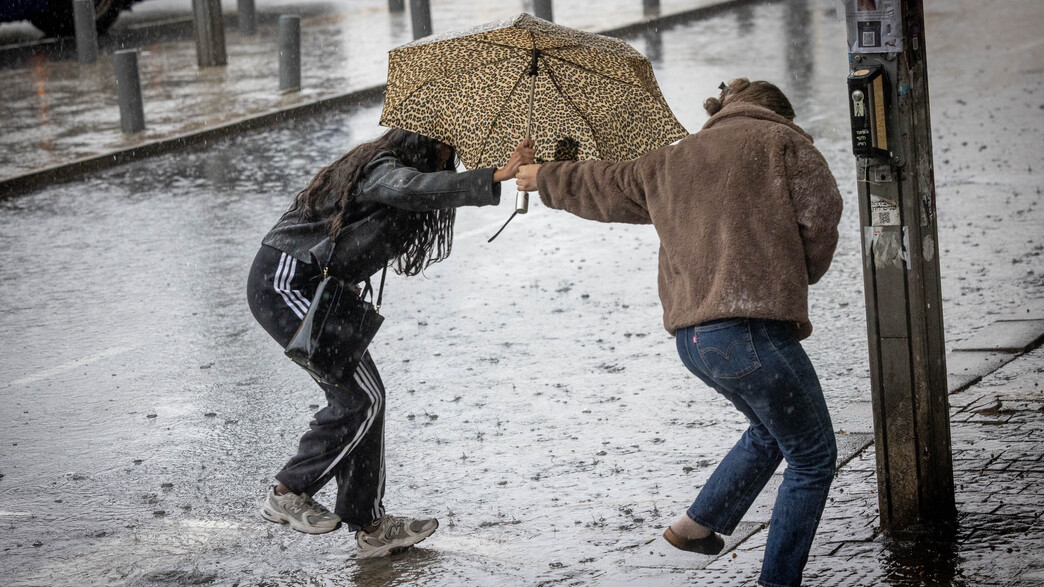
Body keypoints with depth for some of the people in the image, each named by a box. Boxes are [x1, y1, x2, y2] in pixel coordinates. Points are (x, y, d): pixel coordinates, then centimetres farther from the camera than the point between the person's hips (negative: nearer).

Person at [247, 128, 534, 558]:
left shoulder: (384, 165, 14)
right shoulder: (380, 168, -19)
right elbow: (413, 187, -41)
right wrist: (496, 177, -49)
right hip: (287, 285, -11)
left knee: (361, 396, 7)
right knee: (359, 397, -10)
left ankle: (369, 525, 10)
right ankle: (287, 494, 2)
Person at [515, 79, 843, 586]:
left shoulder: (668, 163, 23)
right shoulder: (783, 142, 6)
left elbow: (601, 186, 36)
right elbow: (820, 216, -4)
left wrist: (545, 178, 56)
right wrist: (797, 276, 15)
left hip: (691, 338, 7)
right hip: (752, 329, -7)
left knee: (772, 429, 29)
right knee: (813, 457, 5)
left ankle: (697, 523, 31)